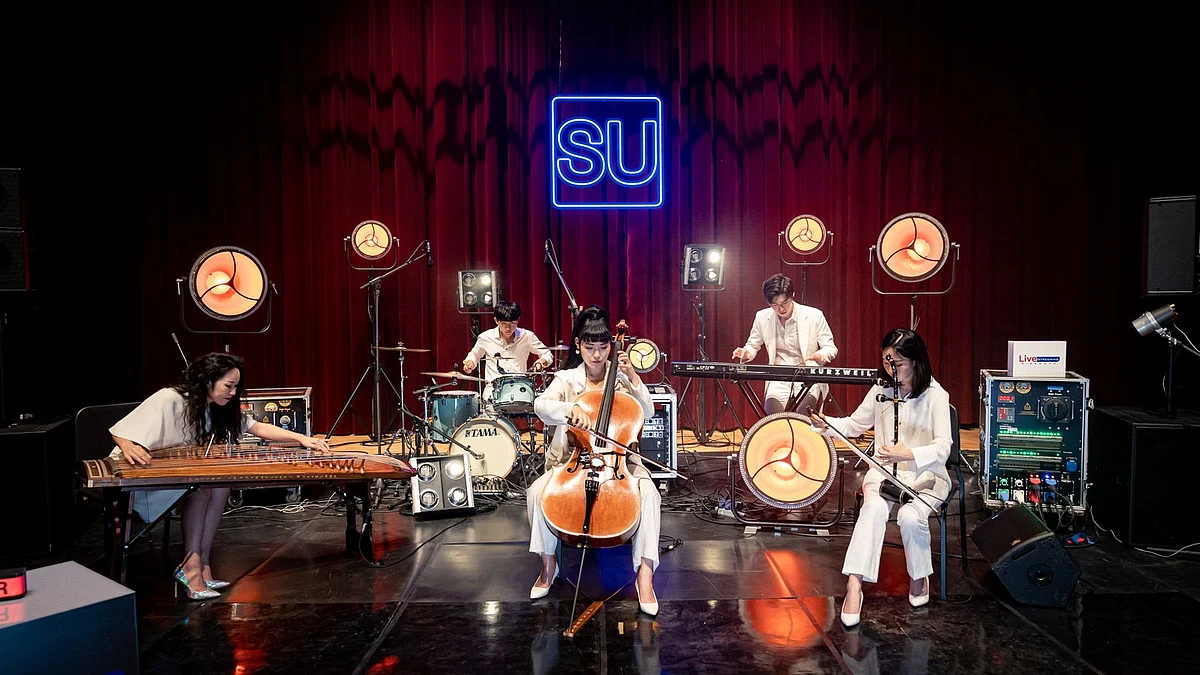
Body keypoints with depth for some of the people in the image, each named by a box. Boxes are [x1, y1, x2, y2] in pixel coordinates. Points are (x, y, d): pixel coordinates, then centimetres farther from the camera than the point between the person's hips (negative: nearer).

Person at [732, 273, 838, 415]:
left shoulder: (814, 315, -7)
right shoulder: (762, 317, 1)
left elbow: (831, 348, 0)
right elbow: (753, 346, 14)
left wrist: (822, 354, -24)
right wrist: (746, 353, -10)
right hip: (778, 380, 2)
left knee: (802, 414, -28)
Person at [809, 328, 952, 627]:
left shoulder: (935, 396, -9)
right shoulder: (880, 391, 6)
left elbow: (942, 447, -18)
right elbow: (855, 424, 17)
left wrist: (909, 454, -37)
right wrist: (827, 424, -5)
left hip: (926, 476, -2)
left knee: (910, 516, -32)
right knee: (874, 508, -31)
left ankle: (919, 578, -2)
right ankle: (854, 586, -36)